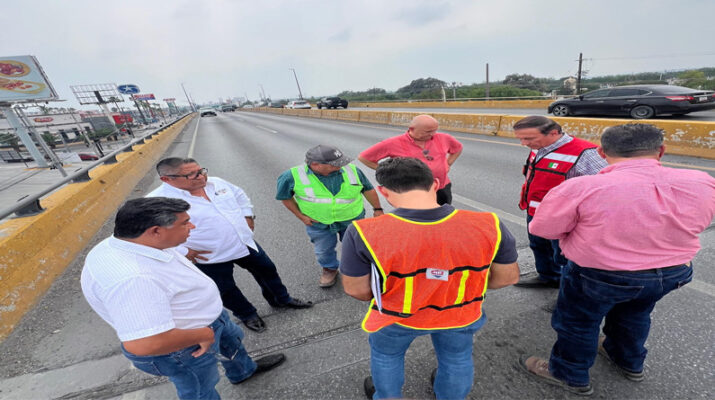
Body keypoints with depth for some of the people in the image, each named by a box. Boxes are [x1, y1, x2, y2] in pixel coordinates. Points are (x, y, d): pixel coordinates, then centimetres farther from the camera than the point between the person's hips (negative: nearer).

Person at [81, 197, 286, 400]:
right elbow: (145, 344, -44)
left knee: (232, 341, 30)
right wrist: (204, 334, -29)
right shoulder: (133, 278, -41)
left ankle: (244, 370, 58)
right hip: (182, 348, -9)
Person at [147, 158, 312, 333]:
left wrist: (247, 216, 4)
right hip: (210, 258, -4)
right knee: (227, 290, 16)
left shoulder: (216, 183, -4)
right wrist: (183, 251, -21)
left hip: (246, 243, 5)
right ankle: (247, 314, 46)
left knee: (267, 271, 18)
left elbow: (240, 195, 14)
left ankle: (281, 299, 44)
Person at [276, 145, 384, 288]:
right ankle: (330, 269, 49)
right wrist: (300, 216, -4)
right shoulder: (293, 176, -19)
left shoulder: (352, 170, -15)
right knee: (323, 251, 18)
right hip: (318, 223, 0)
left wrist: (377, 209, 5)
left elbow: (368, 189, 0)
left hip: (352, 220, 1)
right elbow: (285, 197, -3)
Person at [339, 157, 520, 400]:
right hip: (462, 316, 2)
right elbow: (508, 277, -8)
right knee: (456, 357, 32)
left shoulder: (365, 233, -30)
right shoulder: (488, 225, -24)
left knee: (385, 355, 30)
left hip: (396, 318, -1)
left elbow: (356, 290, -16)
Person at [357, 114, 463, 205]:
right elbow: (363, 157, -9)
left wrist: (448, 164, 8)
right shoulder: (394, 143, -14)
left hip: (443, 189, 5)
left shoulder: (443, 138, -1)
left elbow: (458, 148, 23)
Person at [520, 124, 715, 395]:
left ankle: (570, 375, 41)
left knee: (577, 323, 19)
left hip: (599, 276, -5)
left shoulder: (582, 188, -29)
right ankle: (630, 363, 59)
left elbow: (542, 228, -18)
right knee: (633, 316, 32)